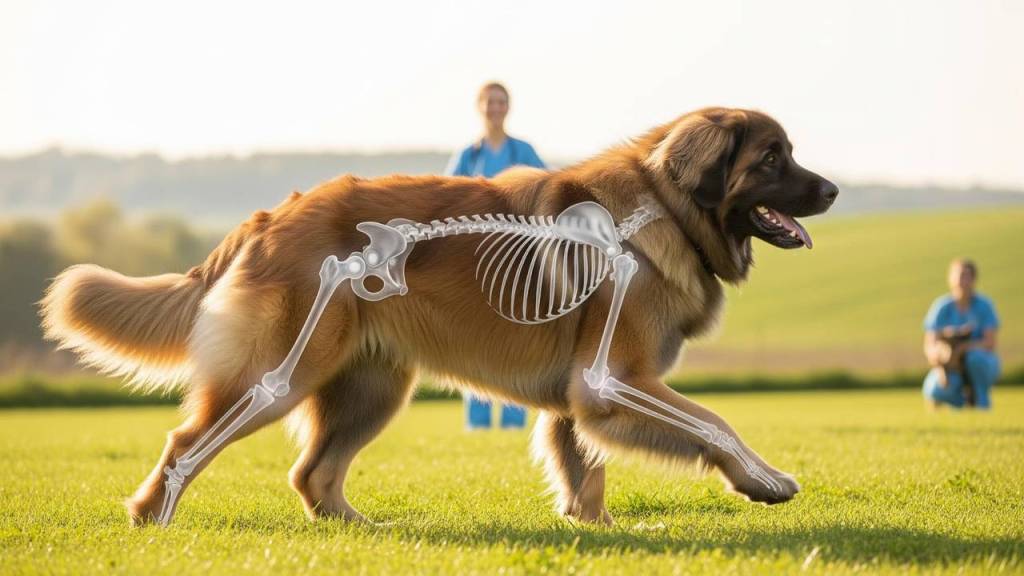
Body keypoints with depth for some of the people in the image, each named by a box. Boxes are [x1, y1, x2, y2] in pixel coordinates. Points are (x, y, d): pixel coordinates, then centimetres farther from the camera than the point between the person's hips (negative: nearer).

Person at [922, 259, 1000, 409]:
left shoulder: (984, 305, -10)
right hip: (951, 368, 1)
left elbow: (990, 343, -19)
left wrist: (960, 349, -34)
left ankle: (983, 400, -10)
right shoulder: (942, 307, -8)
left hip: (983, 364, -1)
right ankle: (960, 398, 4)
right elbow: (929, 346, -14)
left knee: (975, 357, -36)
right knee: (934, 391, -31)